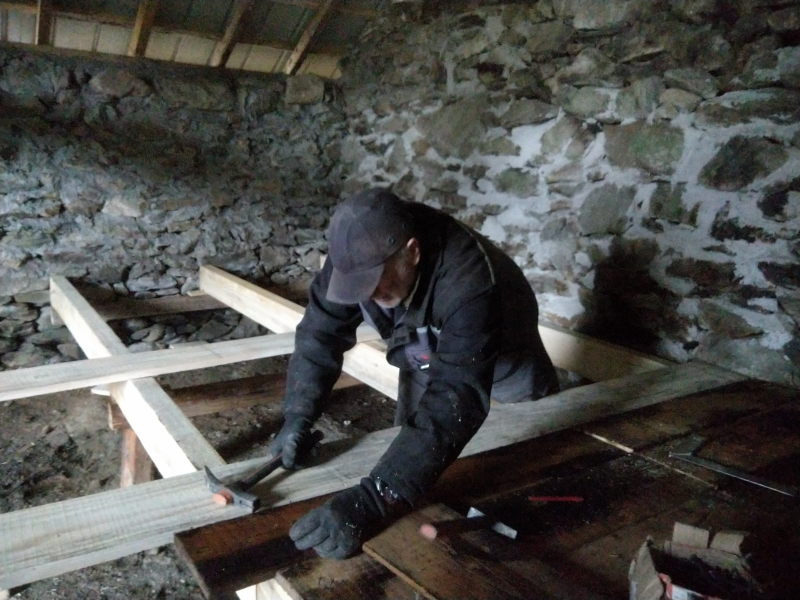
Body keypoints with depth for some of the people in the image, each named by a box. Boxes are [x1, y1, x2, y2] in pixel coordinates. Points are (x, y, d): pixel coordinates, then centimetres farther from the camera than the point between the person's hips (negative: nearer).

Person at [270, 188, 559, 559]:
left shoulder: (467, 281, -49)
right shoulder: (357, 254, -31)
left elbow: (456, 400, -57)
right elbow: (321, 332, -21)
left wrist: (374, 500, -67)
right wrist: (298, 418, -35)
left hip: (504, 361, -3)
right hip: (427, 358, 4)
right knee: (411, 453, 12)